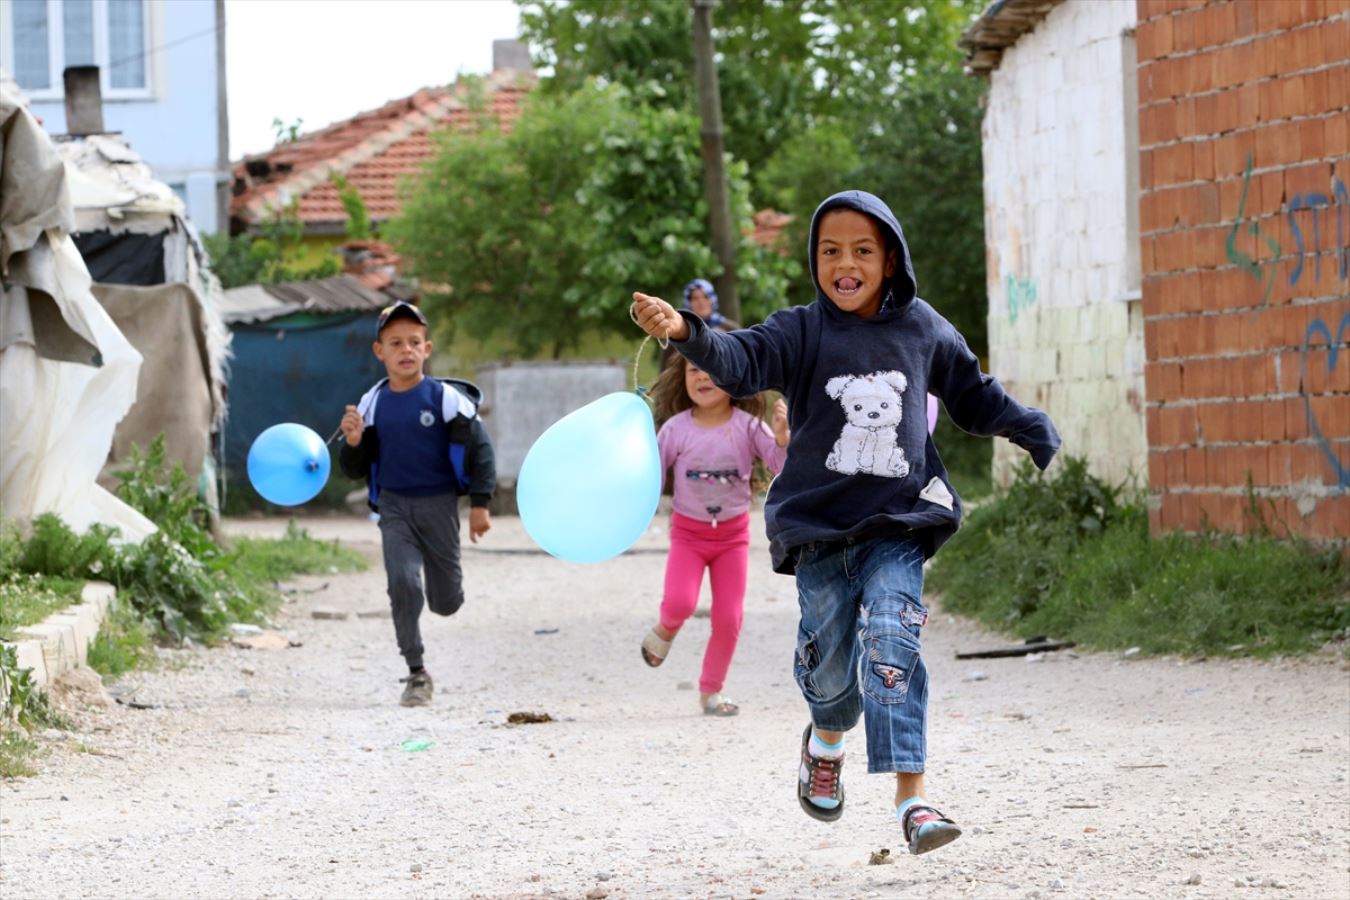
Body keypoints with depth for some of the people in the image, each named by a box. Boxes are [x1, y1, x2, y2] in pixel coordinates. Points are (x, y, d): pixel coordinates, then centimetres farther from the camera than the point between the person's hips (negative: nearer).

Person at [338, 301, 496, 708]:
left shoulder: (446, 399, -10)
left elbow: (479, 449, -4)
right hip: (393, 505, 1)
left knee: (445, 602, 6)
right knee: (402, 582, -16)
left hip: (438, 503, -1)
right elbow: (355, 469, 6)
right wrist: (354, 442, -16)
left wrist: (480, 504, -6)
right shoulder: (372, 404, -1)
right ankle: (416, 674, -5)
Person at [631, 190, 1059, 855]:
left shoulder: (923, 331, 3)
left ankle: (912, 798, -20)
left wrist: (1036, 433, 14)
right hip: (817, 523, 0)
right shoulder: (801, 333, -5)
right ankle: (828, 740, 45)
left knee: (891, 642, -17)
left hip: (898, 523, 0)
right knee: (831, 658, 9)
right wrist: (686, 334, -41)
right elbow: (741, 364, -23)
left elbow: (975, 399, 19)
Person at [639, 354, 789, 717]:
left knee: (729, 617, 0)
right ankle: (665, 631, 15)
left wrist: (782, 435, -30)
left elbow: (783, 467, -14)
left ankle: (711, 690, 18)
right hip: (688, 533, -1)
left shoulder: (747, 427, -9)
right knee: (679, 603, -22)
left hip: (733, 533, 1)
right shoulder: (676, 429, -9)